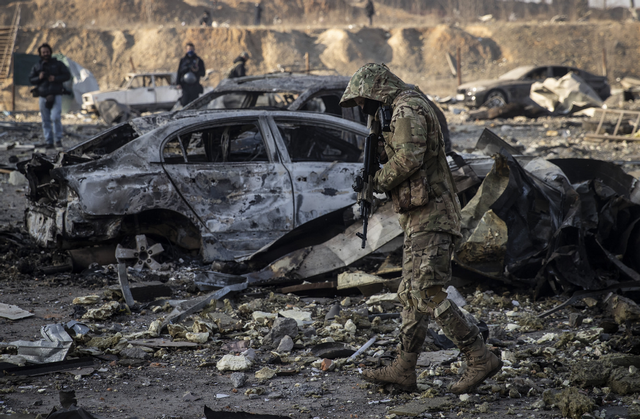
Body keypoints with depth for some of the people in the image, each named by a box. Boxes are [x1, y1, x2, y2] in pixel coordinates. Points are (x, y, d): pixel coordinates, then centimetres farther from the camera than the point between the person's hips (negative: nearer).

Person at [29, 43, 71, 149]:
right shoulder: (37, 67, 12)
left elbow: (67, 75, 2)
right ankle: (48, 141, 7)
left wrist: (55, 78, -12)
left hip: (56, 96, -3)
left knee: (55, 117, -16)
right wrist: (39, 78, -9)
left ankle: (58, 139, -2)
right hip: (43, 96, 3)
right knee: (46, 120, 2)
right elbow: (31, 79, 12)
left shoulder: (58, 64, 6)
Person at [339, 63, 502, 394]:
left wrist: (379, 181, -9)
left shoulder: (407, 108, -10)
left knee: (427, 293, -15)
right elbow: (395, 155, 25)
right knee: (411, 294, 11)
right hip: (420, 217, 11)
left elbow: (408, 158, -23)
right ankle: (403, 370, 16)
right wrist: (378, 148, 7)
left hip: (429, 217, -11)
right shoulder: (407, 109, 23)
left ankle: (480, 358, -15)